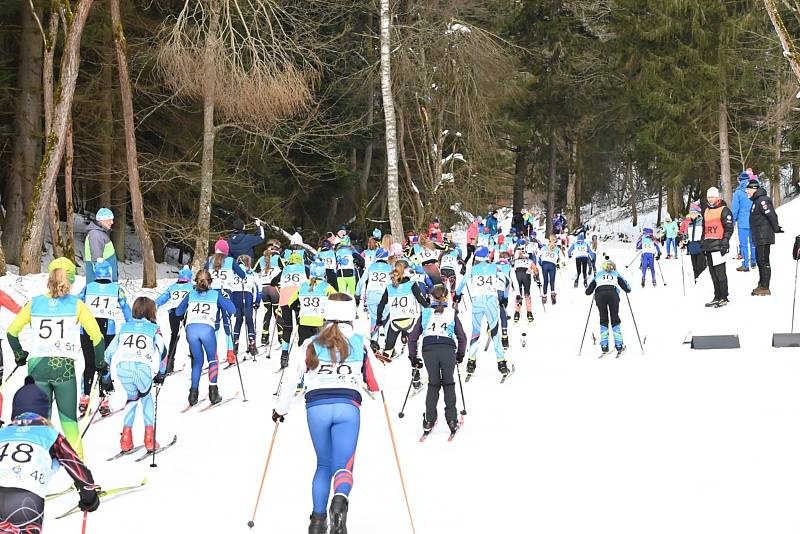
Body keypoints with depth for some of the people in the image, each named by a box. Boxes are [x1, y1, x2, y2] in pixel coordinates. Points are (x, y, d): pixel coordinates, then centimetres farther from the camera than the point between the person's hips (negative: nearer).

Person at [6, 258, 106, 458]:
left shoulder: (34, 303, 6)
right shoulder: (76, 304, 1)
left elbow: (11, 331, 10)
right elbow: (96, 335, -2)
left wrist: (19, 354, 27)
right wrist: (100, 362, 12)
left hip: (37, 366, 1)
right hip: (64, 366, -1)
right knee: (68, 418, 11)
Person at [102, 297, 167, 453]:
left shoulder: (125, 327, 24)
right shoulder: (154, 329, 17)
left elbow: (109, 352, 25)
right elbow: (162, 352, 12)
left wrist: (106, 375, 33)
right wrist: (161, 374, 26)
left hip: (122, 366, 2)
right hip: (143, 367, -2)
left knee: (132, 398, 26)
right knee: (146, 398, 24)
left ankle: (126, 436, 14)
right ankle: (149, 437, 15)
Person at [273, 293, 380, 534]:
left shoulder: (311, 344, 11)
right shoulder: (360, 343, 11)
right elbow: (374, 381, 17)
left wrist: (280, 409, 20)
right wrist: (378, 396, 39)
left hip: (316, 407, 1)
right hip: (348, 406, -1)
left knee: (324, 465, 17)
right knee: (343, 466, -3)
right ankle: (340, 500, -36)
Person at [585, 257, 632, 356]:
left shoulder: (598, 275, 33)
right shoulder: (616, 274, 30)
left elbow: (588, 291, 30)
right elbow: (627, 289, 25)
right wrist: (628, 287, 48)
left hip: (599, 294, 1)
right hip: (612, 293, -1)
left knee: (603, 320, 13)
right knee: (615, 319, 9)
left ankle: (604, 346, 5)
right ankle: (619, 345, 1)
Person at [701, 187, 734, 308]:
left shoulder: (724, 210, -4)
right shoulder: (706, 211, 20)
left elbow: (729, 228, -8)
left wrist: (725, 243, -15)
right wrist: (703, 243, 22)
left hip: (718, 245, -8)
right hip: (708, 247, 8)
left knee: (720, 272, -8)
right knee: (713, 273, 9)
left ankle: (724, 297, -3)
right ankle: (717, 297, 14)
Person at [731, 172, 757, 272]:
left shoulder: (738, 192, -9)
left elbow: (734, 208, -7)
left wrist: (733, 220, 4)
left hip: (743, 223, -4)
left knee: (743, 244, 0)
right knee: (753, 242, 15)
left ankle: (745, 265, -2)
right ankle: (754, 261, 23)